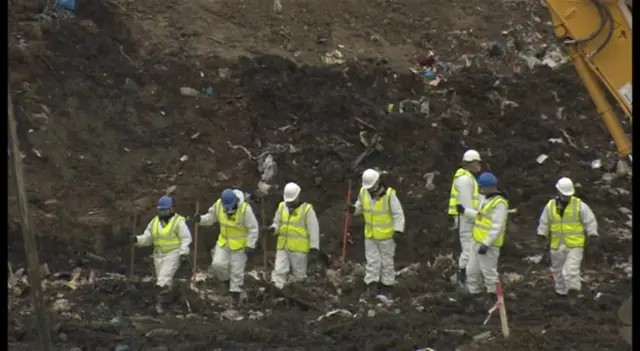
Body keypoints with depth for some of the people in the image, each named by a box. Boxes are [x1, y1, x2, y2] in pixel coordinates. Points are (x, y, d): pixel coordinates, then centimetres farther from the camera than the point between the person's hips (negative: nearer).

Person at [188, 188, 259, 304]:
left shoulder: (245, 209, -26)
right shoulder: (218, 205, -14)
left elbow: (253, 228, -18)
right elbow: (210, 218, 2)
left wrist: (250, 246, -20)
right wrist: (199, 219, -18)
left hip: (240, 244, -3)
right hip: (223, 242, 4)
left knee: (236, 271, 3)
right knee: (218, 264, -13)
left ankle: (235, 294, 19)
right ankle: (226, 280, 18)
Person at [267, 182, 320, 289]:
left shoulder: (307, 209, -7)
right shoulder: (282, 207, 7)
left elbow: (313, 229, -7)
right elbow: (277, 223, 15)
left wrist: (314, 247, -11)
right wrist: (273, 228, -10)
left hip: (299, 249, -3)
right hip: (282, 247, 3)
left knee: (298, 274, 9)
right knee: (279, 271, -5)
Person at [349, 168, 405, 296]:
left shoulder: (389, 194, -22)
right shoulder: (363, 192, -8)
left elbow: (398, 213, -17)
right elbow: (360, 206, 9)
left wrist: (398, 230, -23)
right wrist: (354, 209, -13)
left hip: (386, 234, -3)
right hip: (370, 234, 3)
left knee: (386, 260, 11)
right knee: (372, 260, 4)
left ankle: (387, 284, 24)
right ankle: (372, 284, 8)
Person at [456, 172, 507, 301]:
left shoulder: (499, 203, -19)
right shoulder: (487, 199, 13)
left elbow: (497, 227, -23)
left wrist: (486, 244, -24)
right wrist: (465, 211, 25)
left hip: (489, 245, -10)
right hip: (477, 242, 10)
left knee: (488, 272, -2)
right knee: (472, 270, 18)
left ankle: (493, 298, 10)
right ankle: (474, 293, 32)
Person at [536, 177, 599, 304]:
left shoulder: (579, 205, -6)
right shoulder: (550, 206, 2)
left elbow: (590, 221, -3)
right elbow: (544, 223, 11)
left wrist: (593, 239, -7)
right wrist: (543, 239, 7)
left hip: (574, 246, -4)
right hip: (556, 246, 4)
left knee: (571, 270, -18)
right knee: (558, 270, 15)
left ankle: (573, 293, -12)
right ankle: (561, 292, 33)